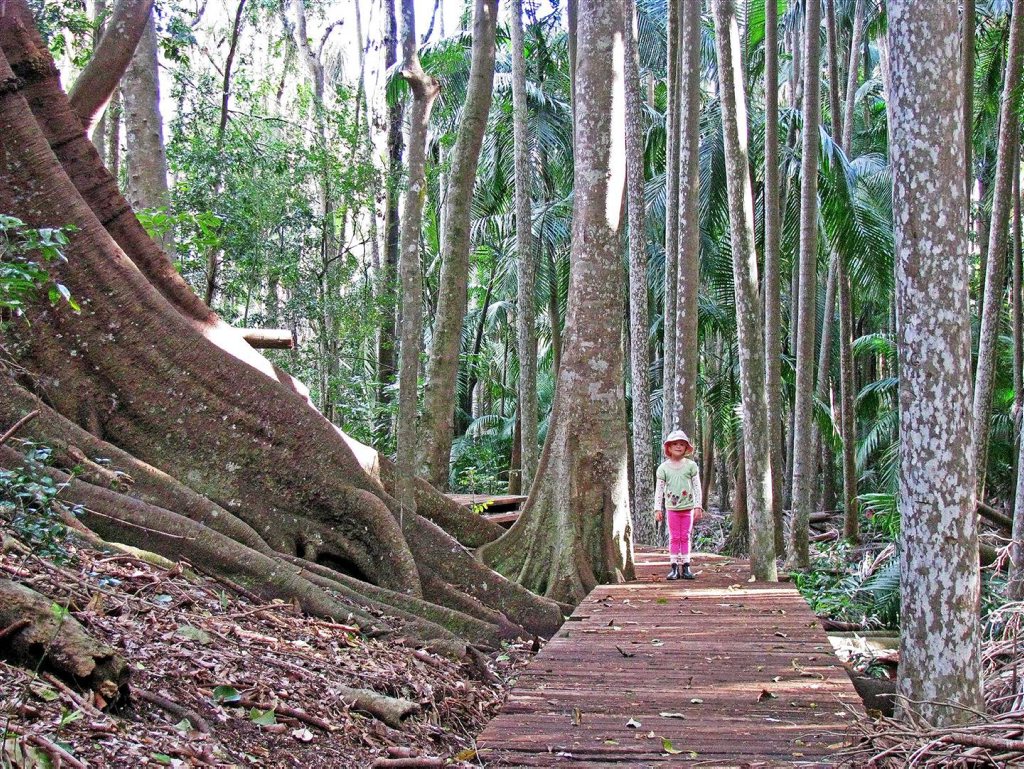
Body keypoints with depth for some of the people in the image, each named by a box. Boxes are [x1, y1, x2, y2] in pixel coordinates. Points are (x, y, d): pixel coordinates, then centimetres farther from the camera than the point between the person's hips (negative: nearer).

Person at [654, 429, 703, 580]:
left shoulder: (691, 465, 1)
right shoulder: (663, 468, 1)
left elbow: (697, 487, 2)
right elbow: (659, 490, 3)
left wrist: (698, 506, -2)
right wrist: (658, 509, -1)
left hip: (688, 507, 0)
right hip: (672, 507, 0)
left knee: (685, 537, 4)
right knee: (674, 538, 1)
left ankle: (685, 567, 7)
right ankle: (675, 568, 3)